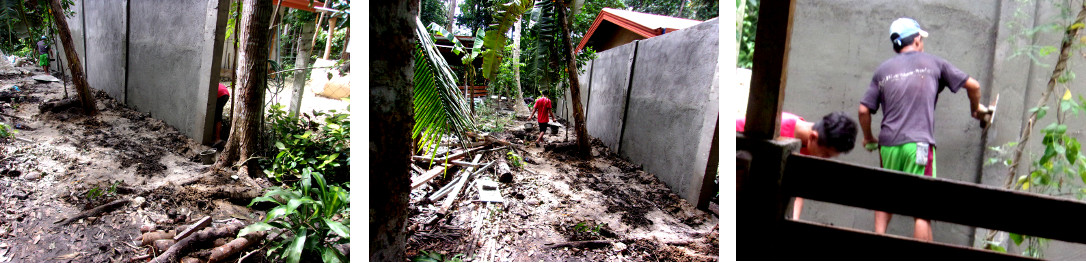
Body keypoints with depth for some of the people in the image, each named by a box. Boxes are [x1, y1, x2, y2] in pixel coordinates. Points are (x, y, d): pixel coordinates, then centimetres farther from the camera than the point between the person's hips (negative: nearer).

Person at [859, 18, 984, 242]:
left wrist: (868, 138, 24)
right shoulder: (933, 63, 12)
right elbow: (973, 85, 18)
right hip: (919, 143, -3)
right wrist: (976, 109, 38)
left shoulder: (883, 70, 14)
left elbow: (864, 110, 8)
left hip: (888, 144, 3)